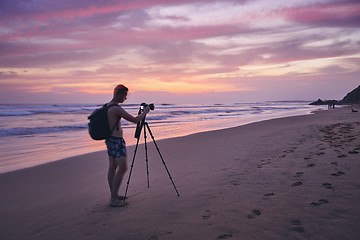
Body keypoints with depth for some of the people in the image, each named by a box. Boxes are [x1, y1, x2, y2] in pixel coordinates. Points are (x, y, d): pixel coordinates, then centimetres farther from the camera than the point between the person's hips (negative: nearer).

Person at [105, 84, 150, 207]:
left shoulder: (107, 106, 11)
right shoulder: (117, 108, -19)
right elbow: (134, 120, -20)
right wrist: (145, 112, -5)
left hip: (110, 139, 10)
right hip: (117, 141, -10)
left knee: (113, 167, 13)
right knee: (123, 168, -7)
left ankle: (113, 195, 22)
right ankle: (114, 199, -4)